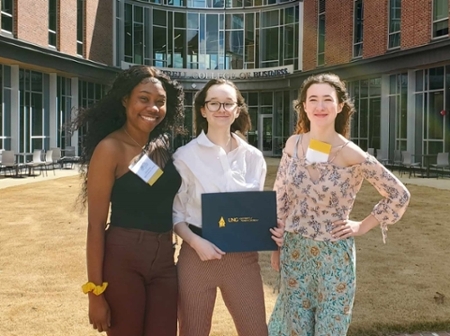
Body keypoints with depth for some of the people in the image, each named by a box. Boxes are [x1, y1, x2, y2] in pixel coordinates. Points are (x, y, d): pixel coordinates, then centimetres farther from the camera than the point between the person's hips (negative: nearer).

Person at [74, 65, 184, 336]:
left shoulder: (162, 147, 7)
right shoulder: (110, 148, -11)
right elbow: (96, 224, -12)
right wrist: (96, 291, -13)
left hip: (164, 261, 6)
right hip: (122, 259, -5)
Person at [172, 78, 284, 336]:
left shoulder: (254, 157, 4)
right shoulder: (185, 156, -5)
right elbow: (174, 211, -2)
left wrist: (273, 230, -7)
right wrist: (195, 241, -17)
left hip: (243, 256, 3)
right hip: (197, 255, -2)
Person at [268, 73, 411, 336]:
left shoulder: (352, 155, -14)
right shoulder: (293, 144, -2)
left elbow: (399, 195, -5)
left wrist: (363, 226, -5)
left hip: (334, 255, -3)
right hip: (294, 251, 3)